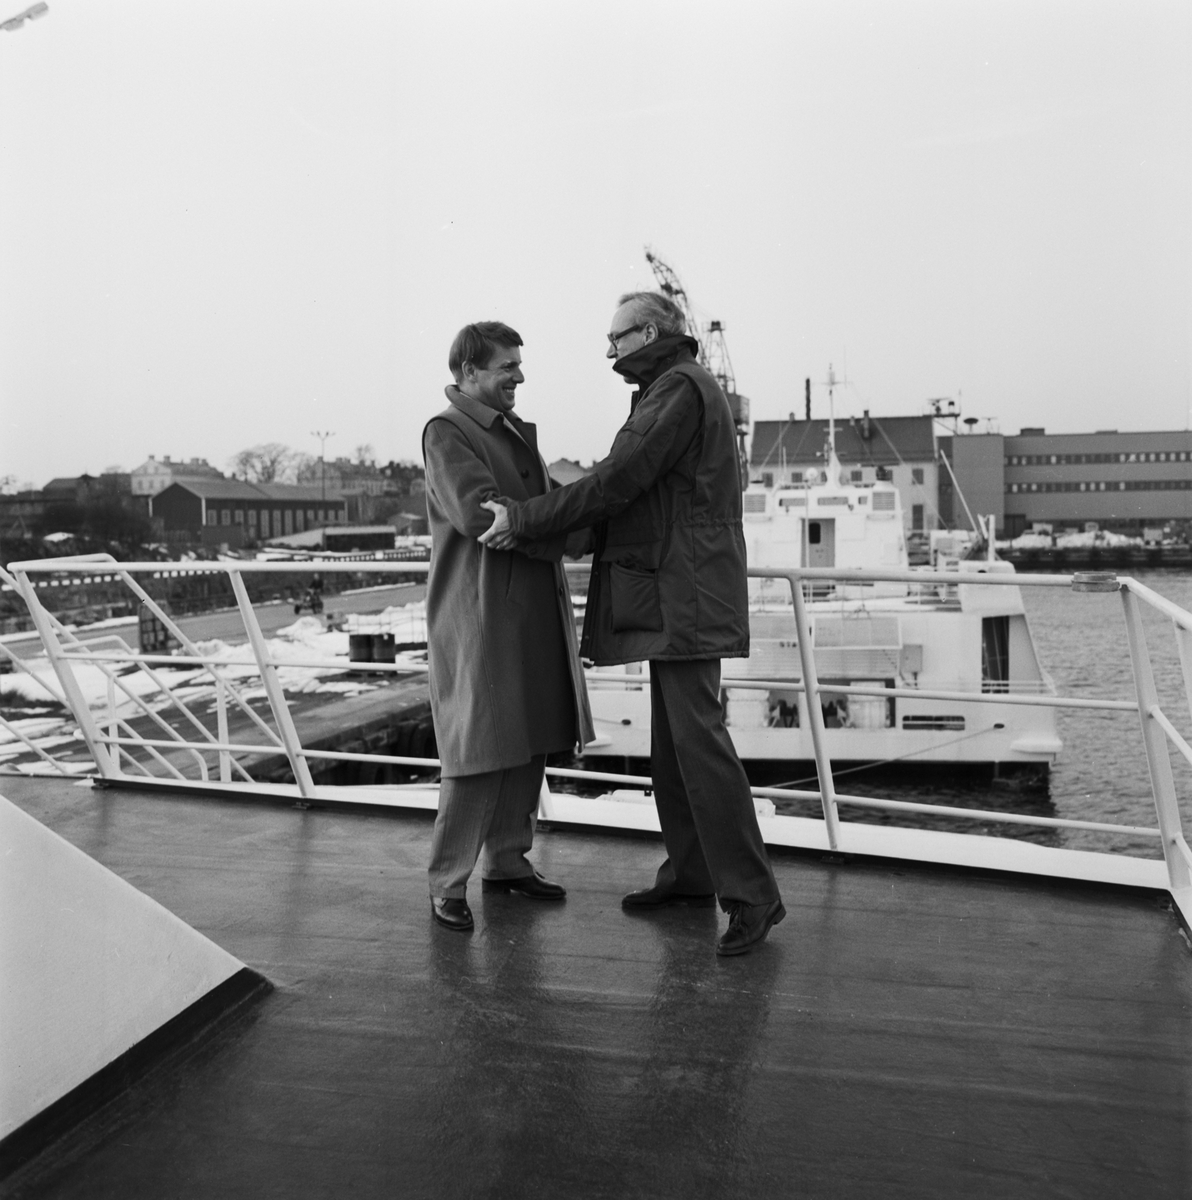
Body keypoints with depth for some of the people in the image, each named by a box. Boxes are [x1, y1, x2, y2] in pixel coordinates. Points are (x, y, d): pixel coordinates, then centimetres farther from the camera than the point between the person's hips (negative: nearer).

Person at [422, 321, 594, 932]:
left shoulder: (516, 430, 20)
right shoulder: (445, 431, -7)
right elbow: (478, 513, -20)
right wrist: (560, 533, -13)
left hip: (534, 610, 8)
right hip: (479, 613, -8)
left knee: (529, 743, 12)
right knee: (480, 748, -6)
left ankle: (507, 860, 25)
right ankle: (446, 882, 6)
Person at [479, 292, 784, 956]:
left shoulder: (681, 388, -10)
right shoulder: (676, 388, 23)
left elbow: (617, 481, -19)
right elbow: (635, 490, 21)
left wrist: (525, 516, -15)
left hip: (686, 597, -11)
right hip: (670, 597, 11)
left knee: (699, 738, -11)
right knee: (673, 742, 14)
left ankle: (752, 894, -5)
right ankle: (690, 874, 24)